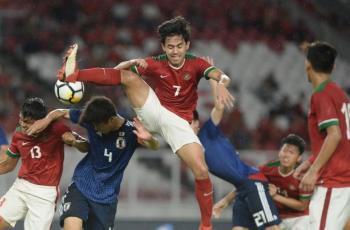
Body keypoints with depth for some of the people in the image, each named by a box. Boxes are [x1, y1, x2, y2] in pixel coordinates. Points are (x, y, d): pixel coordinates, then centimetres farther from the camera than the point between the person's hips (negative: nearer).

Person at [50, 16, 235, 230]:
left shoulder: (195, 64, -5)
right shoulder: (155, 64, -2)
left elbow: (220, 75, -24)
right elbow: (119, 71, -8)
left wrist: (221, 84, -48)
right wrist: (133, 62, -30)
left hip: (179, 122, 0)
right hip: (154, 111, 0)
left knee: (202, 171, -17)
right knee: (130, 77, -22)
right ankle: (72, 74, -37)